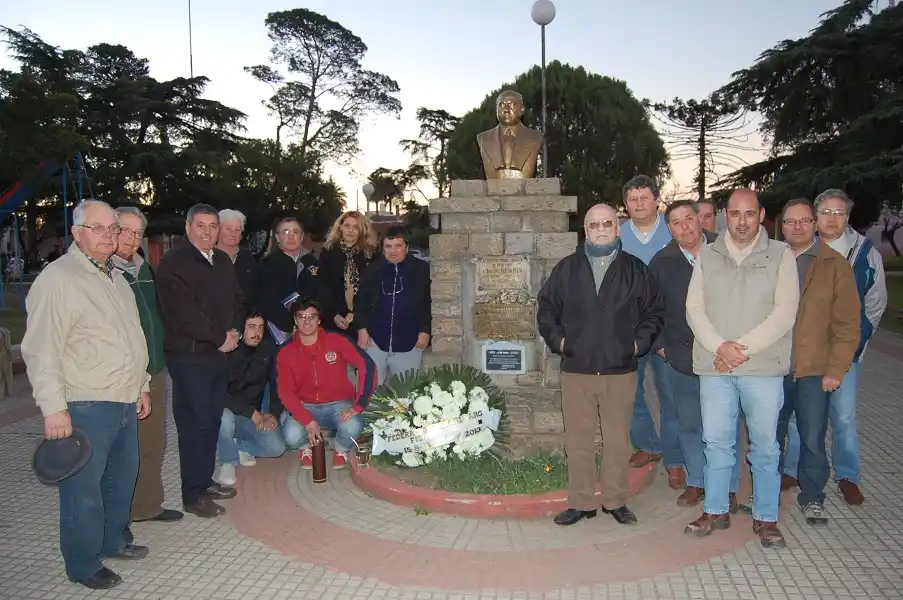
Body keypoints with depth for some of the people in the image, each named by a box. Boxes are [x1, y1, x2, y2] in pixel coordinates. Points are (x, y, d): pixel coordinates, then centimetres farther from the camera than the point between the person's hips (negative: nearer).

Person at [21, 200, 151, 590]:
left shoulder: (115, 277, 15)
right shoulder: (57, 279, -12)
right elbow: (41, 350, -15)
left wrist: (142, 386, 22)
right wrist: (53, 408, -18)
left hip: (124, 403, 8)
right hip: (85, 408, -8)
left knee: (122, 479, 18)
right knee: (84, 490, 3)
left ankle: (113, 540, 37)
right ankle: (83, 565, 19)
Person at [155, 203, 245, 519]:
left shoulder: (223, 261, 15)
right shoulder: (174, 262, -10)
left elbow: (237, 300, 20)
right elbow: (184, 313, -18)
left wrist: (235, 330, 2)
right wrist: (220, 338, -12)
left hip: (220, 352, 7)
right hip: (189, 355, -7)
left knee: (212, 420, 13)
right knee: (194, 423, -3)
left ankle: (205, 481, 27)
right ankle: (193, 495, 7)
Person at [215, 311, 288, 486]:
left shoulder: (269, 348, -3)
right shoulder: (228, 351, -17)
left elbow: (277, 384, 4)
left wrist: (274, 414, -11)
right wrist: (253, 413, -25)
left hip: (255, 416, 4)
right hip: (227, 411, -3)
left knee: (277, 447, -18)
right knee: (225, 417, -38)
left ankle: (237, 445, 9)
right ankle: (228, 461, -11)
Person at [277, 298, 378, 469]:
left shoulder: (337, 341, -11)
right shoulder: (285, 353, -5)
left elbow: (367, 366, -15)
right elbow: (286, 392, -7)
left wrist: (358, 405, -22)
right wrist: (308, 420, -22)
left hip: (338, 404, -1)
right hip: (304, 407, 1)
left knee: (353, 428, -33)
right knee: (292, 435, -30)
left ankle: (341, 449, 7)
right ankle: (307, 447, 10)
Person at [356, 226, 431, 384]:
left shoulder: (422, 270, 0)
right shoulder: (373, 270, 5)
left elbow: (430, 303, 1)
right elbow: (362, 301, 8)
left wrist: (425, 330, -3)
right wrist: (362, 328, 0)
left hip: (409, 343, -1)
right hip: (375, 340, 1)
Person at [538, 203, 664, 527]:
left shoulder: (635, 269, 5)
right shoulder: (567, 268, 6)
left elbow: (654, 312, 10)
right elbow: (545, 308, 11)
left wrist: (639, 342, -1)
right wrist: (557, 339, 0)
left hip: (621, 370, 0)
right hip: (576, 370, 0)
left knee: (618, 440, 9)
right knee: (578, 441, 6)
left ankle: (615, 500, 24)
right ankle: (581, 503, 19)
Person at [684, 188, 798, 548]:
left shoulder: (780, 255, 1)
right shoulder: (707, 256, 9)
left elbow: (784, 313, -6)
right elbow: (695, 309, 4)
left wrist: (742, 348, -13)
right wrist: (720, 346, -11)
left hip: (763, 368, -2)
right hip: (714, 367, 2)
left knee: (765, 446, 6)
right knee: (716, 442, 9)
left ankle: (766, 518, 20)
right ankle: (716, 511, 22)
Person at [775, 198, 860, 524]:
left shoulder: (835, 265, 0)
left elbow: (847, 323, -3)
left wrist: (835, 370, -8)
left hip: (814, 371, -2)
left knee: (813, 440, 6)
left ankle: (812, 497, 25)